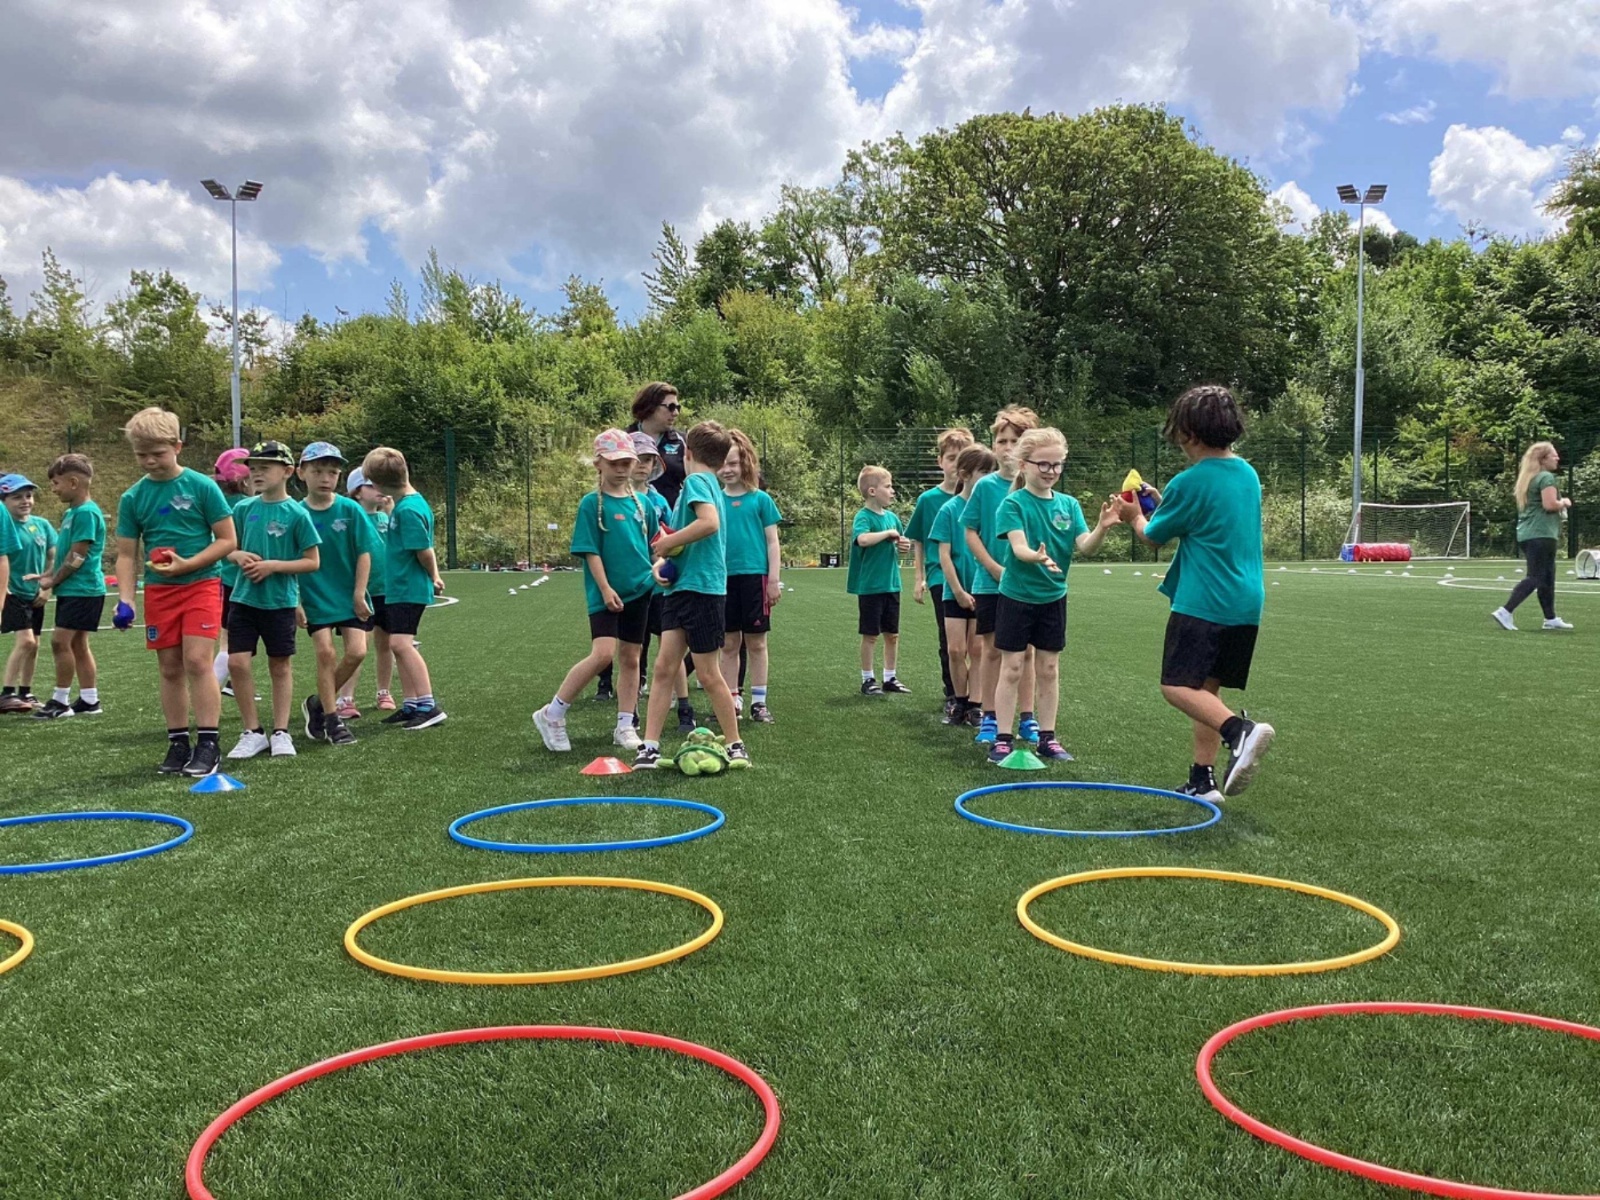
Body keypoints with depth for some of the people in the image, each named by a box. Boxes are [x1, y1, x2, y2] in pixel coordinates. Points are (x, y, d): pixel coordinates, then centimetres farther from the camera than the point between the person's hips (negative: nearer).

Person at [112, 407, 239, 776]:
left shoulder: (202, 486, -6)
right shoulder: (133, 497, 4)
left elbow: (227, 541, -6)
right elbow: (126, 554, 6)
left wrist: (187, 564, -17)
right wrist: (125, 599, -7)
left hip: (201, 584, -4)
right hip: (158, 590, 4)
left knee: (197, 661, -12)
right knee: (170, 668, 7)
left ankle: (208, 744, -6)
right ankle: (178, 743, 15)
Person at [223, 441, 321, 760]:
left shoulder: (296, 513, -8)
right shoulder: (244, 509, 3)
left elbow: (313, 561, -8)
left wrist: (273, 565, -17)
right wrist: (239, 556, -9)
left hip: (280, 601, -3)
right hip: (244, 598, 3)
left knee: (280, 666, 8)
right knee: (237, 662, -4)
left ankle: (280, 733, 19)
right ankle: (252, 732, 10)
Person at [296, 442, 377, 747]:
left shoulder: (350, 510, -5)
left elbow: (364, 553, -3)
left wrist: (359, 594, -7)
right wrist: (295, 601, -5)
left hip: (349, 596, 1)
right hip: (315, 597, 0)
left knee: (356, 651, -7)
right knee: (325, 652, -6)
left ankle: (319, 704, 16)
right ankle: (332, 720, 9)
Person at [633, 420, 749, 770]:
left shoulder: (696, 481, -11)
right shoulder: (710, 484, 16)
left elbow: (710, 522, -31)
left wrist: (667, 542, -18)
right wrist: (662, 561, 2)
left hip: (702, 588, -8)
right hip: (679, 587, 8)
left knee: (708, 674, 2)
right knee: (664, 667, 3)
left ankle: (735, 746, 15)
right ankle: (649, 747, 4)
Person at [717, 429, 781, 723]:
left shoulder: (760, 499, 0)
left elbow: (772, 541, 1)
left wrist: (774, 580, -5)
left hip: (755, 577, -2)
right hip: (723, 578, 2)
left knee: (756, 642, 4)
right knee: (729, 644, 8)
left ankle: (759, 701, 11)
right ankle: (732, 699, 16)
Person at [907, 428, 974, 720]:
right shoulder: (929, 499, 1)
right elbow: (917, 541, 8)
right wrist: (919, 578, 5)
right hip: (941, 579, 0)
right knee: (948, 642, 8)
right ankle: (952, 699, 20)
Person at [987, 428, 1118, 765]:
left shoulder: (1069, 504, 1)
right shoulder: (1013, 503, -11)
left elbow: (1085, 546, -9)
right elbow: (1018, 547, -23)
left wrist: (1102, 527, -29)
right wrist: (1036, 556, -45)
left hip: (1053, 598, 4)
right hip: (1016, 597, -4)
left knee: (1049, 670, 10)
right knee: (1012, 669, 1)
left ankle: (1047, 738, 20)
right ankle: (1002, 739, 8)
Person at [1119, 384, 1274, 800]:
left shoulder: (1190, 482, -12)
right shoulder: (1248, 474, 12)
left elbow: (1154, 536, 2)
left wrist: (1135, 516, 22)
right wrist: (1162, 504, 28)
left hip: (1202, 602, -8)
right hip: (1246, 604, 8)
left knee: (1177, 685, -8)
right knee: (1206, 687, 14)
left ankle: (1239, 729, -31)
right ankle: (1202, 780, 16)